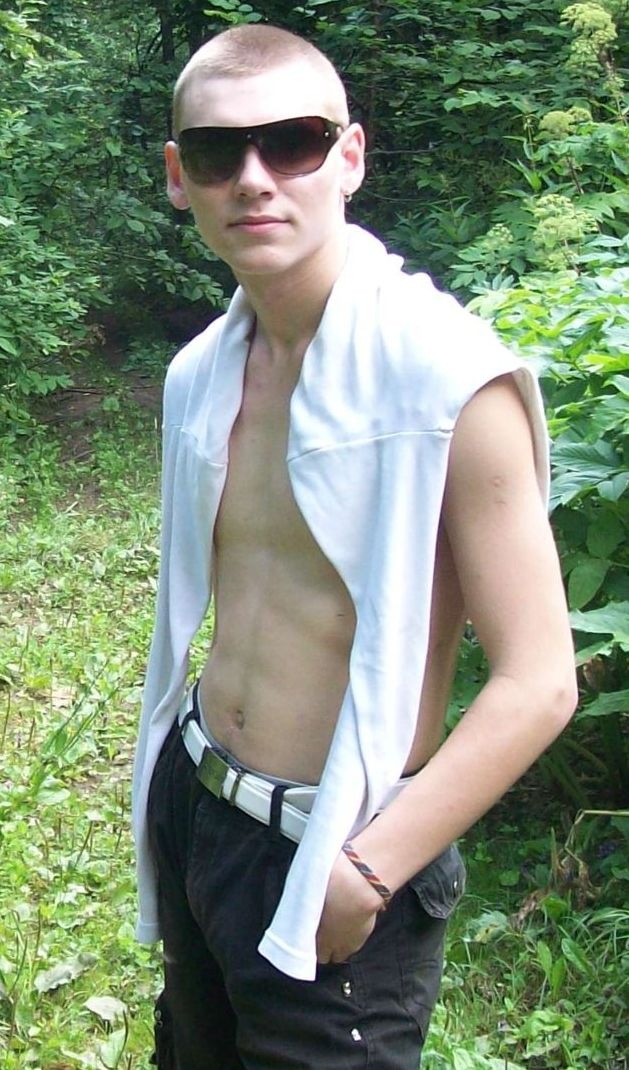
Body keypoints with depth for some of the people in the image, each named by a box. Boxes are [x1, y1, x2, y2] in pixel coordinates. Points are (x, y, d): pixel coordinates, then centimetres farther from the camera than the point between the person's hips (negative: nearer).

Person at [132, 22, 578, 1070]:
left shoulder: (449, 377, -21)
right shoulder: (201, 375, 1)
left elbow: (537, 685, -20)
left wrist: (362, 874, -18)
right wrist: (168, 790, 14)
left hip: (333, 864, -7)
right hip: (193, 808, 7)